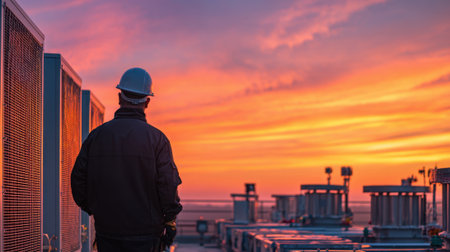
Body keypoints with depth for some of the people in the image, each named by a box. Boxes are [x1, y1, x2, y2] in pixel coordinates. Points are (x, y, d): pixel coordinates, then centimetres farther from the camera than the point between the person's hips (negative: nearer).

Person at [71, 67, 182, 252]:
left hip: (106, 230, 3)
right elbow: (169, 184, -10)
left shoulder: (96, 135, 3)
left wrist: (92, 209, 18)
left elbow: (78, 179, 4)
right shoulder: (156, 138, -6)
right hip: (145, 234, -3)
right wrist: (170, 222, 1)